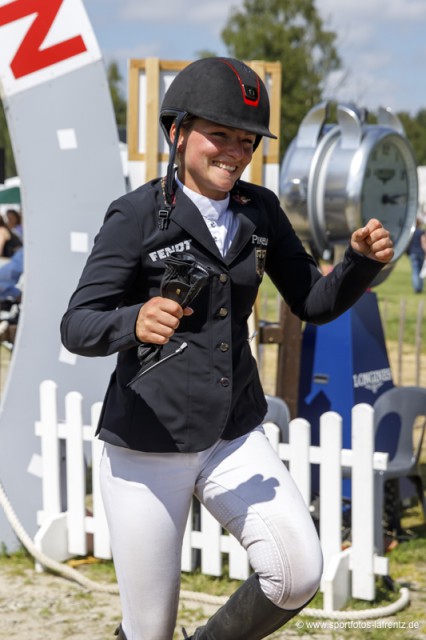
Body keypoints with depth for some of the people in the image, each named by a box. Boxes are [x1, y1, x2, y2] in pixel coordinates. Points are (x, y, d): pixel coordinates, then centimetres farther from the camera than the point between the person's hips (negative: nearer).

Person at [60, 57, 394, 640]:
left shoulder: (258, 211, 4)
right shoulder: (138, 215, -12)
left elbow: (316, 303, 6)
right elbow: (77, 328, -17)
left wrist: (363, 259, -13)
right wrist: (135, 322, -39)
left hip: (235, 438, 4)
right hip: (147, 446, -4)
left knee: (299, 575, -15)